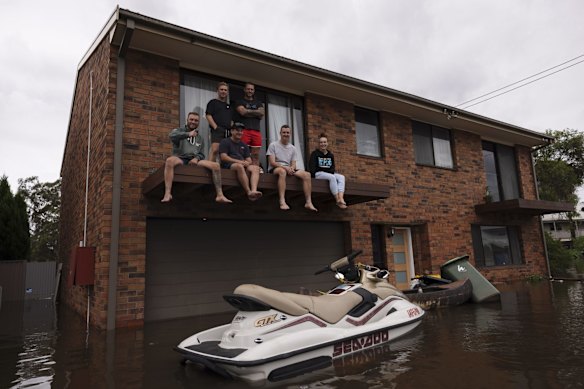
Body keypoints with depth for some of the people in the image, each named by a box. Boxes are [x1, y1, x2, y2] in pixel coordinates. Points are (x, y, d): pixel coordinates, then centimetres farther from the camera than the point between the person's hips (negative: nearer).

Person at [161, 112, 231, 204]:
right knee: (169, 160, -38)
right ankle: (167, 193, -44)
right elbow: (171, 136, -13)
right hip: (180, 158, -4)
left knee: (216, 165, -18)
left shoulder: (200, 138, 25)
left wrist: (196, 158, -5)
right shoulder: (179, 130, 11)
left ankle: (220, 195, -15)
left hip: (194, 160, 4)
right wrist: (188, 134, -29)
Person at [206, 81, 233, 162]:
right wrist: (215, 126, -11)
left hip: (228, 131, 6)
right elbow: (208, 115, 0)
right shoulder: (213, 102, 11)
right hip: (217, 130, -6)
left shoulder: (229, 106, 27)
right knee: (214, 149, -21)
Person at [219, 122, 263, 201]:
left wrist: (247, 162, -7)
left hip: (243, 165, 6)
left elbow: (249, 160, 19)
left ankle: (254, 190, -47)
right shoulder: (225, 142, 9)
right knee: (239, 166, -39)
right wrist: (238, 161, -17)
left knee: (256, 167, -24)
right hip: (228, 165, -5)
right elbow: (223, 157, -6)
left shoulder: (244, 145, 26)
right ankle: (248, 192, -43)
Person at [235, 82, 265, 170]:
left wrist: (248, 111, 4)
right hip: (244, 130, -4)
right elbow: (243, 112, -5)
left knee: (256, 154, -1)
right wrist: (256, 112, 4)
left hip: (256, 130, 4)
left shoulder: (258, 103, 26)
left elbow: (262, 113, 7)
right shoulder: (240, 102, 15)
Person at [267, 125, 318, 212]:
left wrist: (291, 168, -16)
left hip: (288, 169, 5)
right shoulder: (273, 145, 0)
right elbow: (272, 163, -10)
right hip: (275, 169, -5)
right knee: (282, 171, -42)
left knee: (307, 174, -18)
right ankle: (282, 202, -49)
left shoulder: (293, 148, 14)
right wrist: (285, 167, -22)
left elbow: (293, 164, 9)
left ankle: (308, 202, -22)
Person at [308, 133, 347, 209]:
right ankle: (337, 200, -33)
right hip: (318, 173, -6)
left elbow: (332, 167, 13)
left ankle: (341, 199, -39)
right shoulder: (314, 153, 2)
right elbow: (311, 166, -6)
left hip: (329, 173, 6)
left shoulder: (331, 155, 17)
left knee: (341, 177, -21)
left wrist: (331, 172, -8)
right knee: (332, 177, -33)